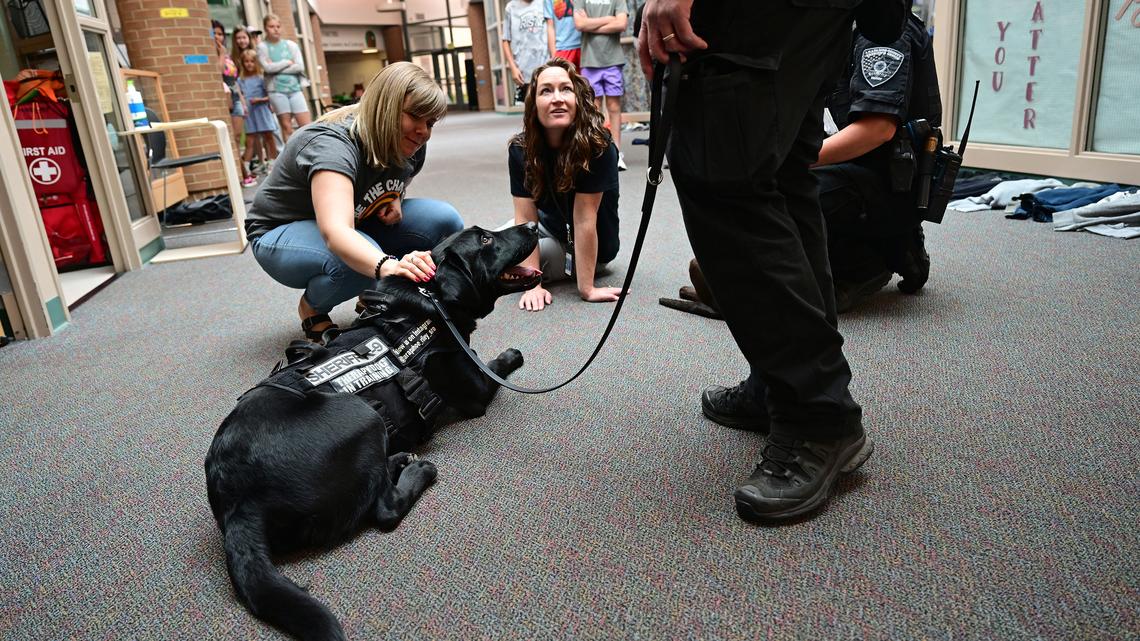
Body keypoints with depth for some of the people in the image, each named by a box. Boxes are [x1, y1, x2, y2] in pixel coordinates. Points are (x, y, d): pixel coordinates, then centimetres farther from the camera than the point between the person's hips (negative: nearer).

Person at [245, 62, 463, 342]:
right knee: (356, 261, -40)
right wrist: (387, 266, -71)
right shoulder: (331, 144, -34)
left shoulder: (412, 148, -11)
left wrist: (394, 200, -12)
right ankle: (311, 308, -6)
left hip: (357, 226, 7)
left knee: (445, 221, -17)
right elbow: (335, 233, -51)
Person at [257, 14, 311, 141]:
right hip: (277, 90, -2)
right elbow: (267, 67, -11)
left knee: (307, 125, -5)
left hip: (295, 89, 2)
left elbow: (300, 67, -3)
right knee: (286, 127, -1)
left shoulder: (291, 45, 10)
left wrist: (277, 68, -7)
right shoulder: (262, 47, 4)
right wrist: (288, 62, -3)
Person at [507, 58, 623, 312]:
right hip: (551, 228, 5)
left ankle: (569, 267, 8)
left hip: (591, 247, -5)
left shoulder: (598, 147, -31)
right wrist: (533, 284, -29)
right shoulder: (521, 149, -19)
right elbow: (526, 219, -21)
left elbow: (584, 218, -30)